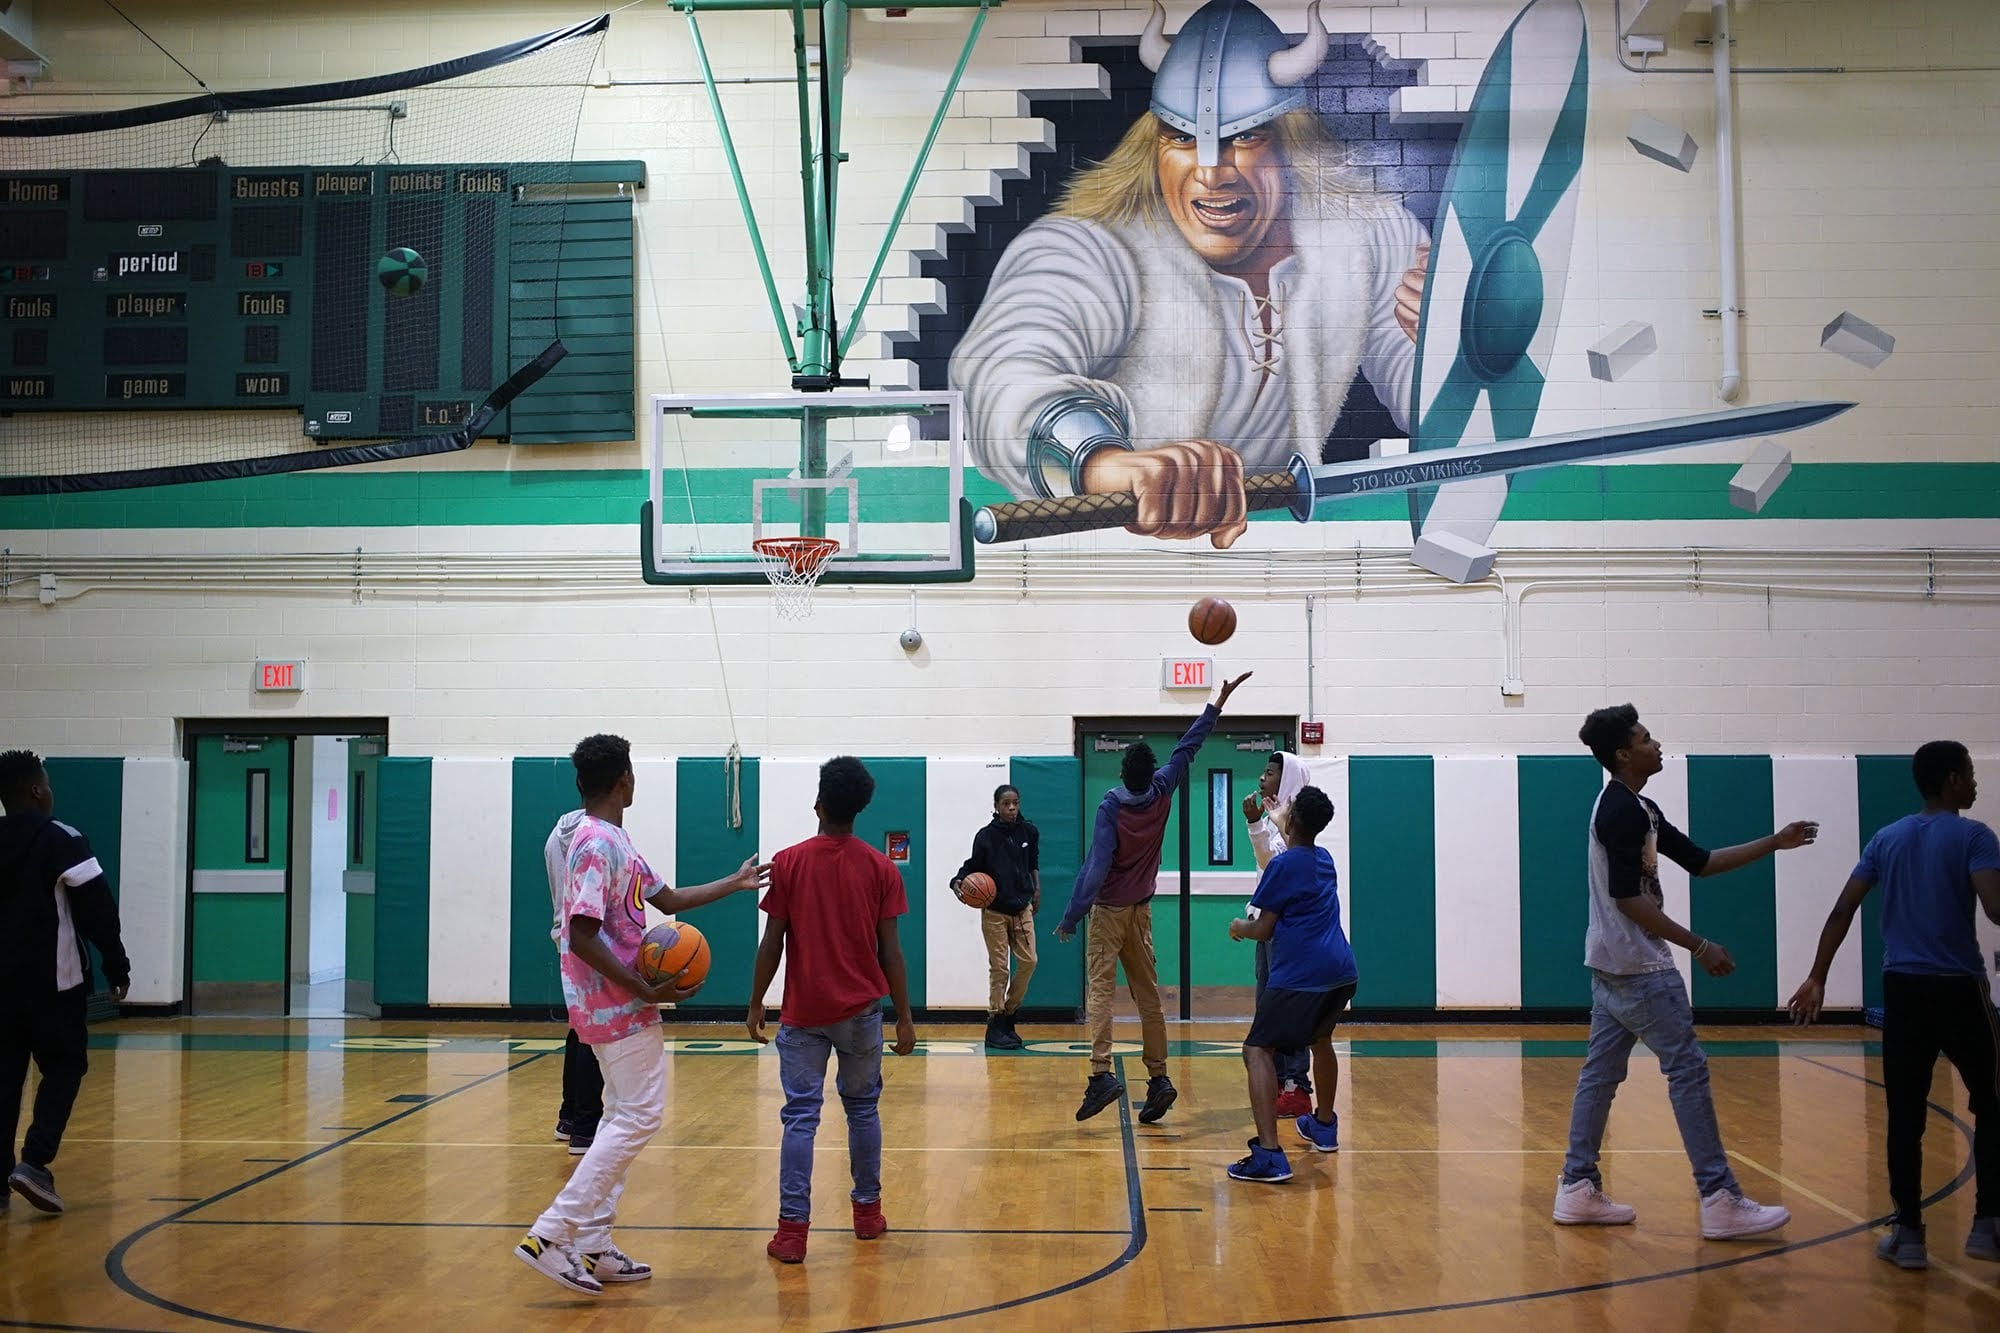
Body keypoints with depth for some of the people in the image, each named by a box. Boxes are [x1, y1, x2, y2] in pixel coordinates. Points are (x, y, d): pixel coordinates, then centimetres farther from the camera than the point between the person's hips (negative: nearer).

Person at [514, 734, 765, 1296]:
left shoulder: (614, 840, 14)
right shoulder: (598, 843, -18)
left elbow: (669, 898, 23)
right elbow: (582, 937, -24)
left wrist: (735, 883, 27)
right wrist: (646, 991, -23)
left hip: (617, 1004, 10)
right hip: (619, 1005, -10)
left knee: (626, 1118, 13)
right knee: (638, 1117, -9)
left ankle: (593, 1248, 14)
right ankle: (551, 1234, -11)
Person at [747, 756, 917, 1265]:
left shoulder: (788, 863, -6)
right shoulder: (881, 868, -3)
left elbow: (772, 942, -5)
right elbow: (890, 950, -2)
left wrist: (756, 1004, 7)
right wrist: (904, 1017, 5)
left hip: (803, 1012, -1)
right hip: (861, 1011, 1)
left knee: (800, 1117, 1)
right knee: (863, 1109, 16)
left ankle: (792, 1228, -4)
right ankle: (868, 1211, 25)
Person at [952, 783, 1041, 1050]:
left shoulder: (1029, 832, 1)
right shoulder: (986, 836, -10)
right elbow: (973, 866, -6)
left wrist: (1036, 889, 10)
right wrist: (958, 883, -24)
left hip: (1022, 908, 4)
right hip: (994, 911, -4)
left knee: (1028, 961, -1)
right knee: (998, 968, -1)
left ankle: (1009, 1014, 16)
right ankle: (995, 1025, 8)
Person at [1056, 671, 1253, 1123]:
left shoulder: (1110, 807, -17)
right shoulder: (1161, 793, -4)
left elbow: (1096, 867, -22)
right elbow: (1186, 749, 8)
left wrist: (1071, 918, -20)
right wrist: (1218, 703, 15)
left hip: (1108, 911, -5)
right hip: (1141, 911, 5)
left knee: (1100, 988, -9)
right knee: (1148, 995, 9)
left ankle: (1101, 1074, -22)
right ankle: (1158, 1078, 9)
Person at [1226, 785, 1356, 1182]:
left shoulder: (1283, 865, -8)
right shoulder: (1325, 859, 15)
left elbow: (1264, 930, -6)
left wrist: (1240, 927, 17)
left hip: (1300, 975, -8)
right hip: (1342, 971, 8)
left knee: (1257, 1051, -9)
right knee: (1320, 1039, 32)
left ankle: (1269, 1154, -25)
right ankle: (1324, 1126, 49)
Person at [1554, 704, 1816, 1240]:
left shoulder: (1636, 809, 15)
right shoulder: (1623, 811, -17)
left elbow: (1698, 861, 19)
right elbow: (1628, 898, -22)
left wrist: (1774, 844, 15)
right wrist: (1698, 946, -21)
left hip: (1612, 964, 10)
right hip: (1638, 968, -10)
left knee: (1600, 1072, 9)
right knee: (1688, 1070, -6)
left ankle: (1578, 1188, 13)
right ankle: (1721, 1200, -3)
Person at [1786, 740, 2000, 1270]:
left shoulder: (1886, 839, 10)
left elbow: (1842, 911, 5)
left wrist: (1816, 979, 8)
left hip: (1902, 987, 4)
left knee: (1905, 1114, 5)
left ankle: (1909, 1233, 5)